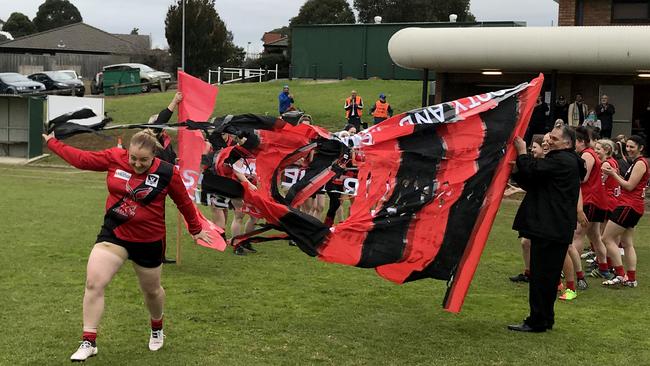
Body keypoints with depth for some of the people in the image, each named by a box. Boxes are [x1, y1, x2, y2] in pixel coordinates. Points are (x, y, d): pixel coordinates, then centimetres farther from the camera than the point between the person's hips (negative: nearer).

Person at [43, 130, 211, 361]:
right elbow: (81, 158, 2)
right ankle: (89, 342, -2)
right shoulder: (114, 158, -10)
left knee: (151, 290, 17)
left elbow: (184, 203, -1)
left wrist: (196, 229, 10)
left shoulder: (167, 173, -15)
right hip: (113, 233, 2)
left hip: (149, 240, -1)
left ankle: (157, 330, 48)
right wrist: (52, 142, 8)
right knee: (93, 283, -13)